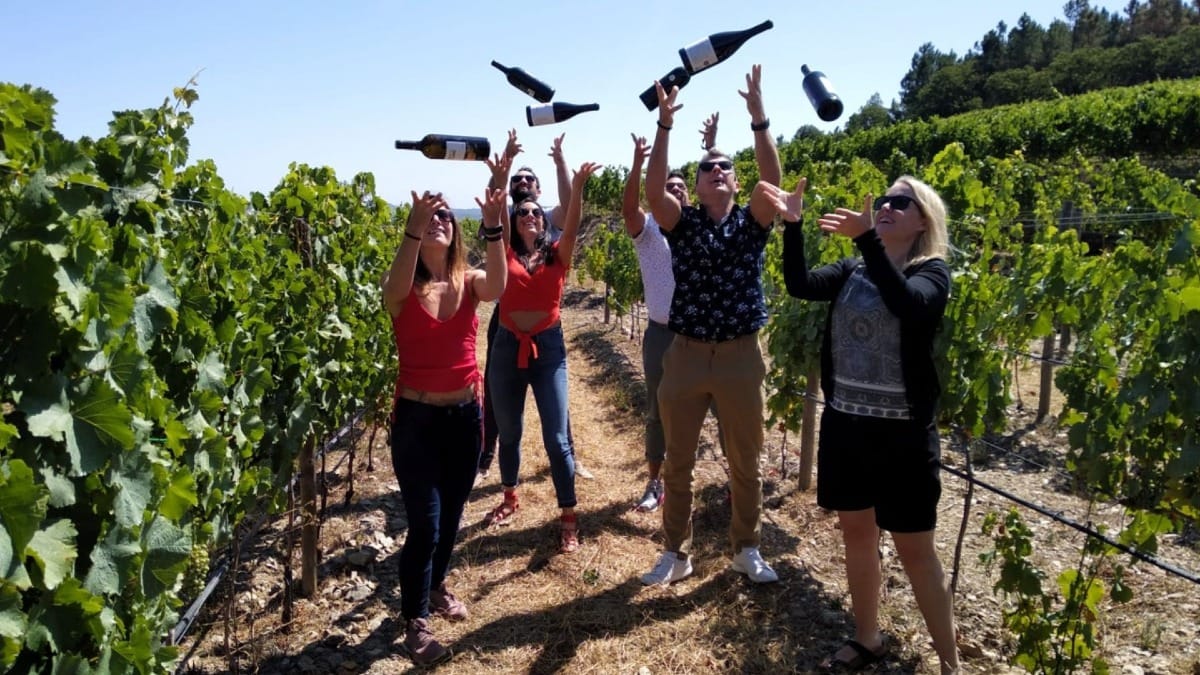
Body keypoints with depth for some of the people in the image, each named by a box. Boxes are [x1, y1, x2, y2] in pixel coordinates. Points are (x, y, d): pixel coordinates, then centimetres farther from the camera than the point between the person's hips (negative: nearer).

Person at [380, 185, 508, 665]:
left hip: (465, 414, 3)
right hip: (415, 417, -3)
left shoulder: (469, 282, -1)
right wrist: (413, 229, -47)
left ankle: (436, 586, 44)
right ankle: (415, 622, 16)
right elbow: (396, 287, -32)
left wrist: (493, 228, -39)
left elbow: (498, 286, -24)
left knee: (451, 514, 19)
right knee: (425, 525, -4)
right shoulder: (401, 290, -7)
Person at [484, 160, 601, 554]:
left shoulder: (557, 255, 4)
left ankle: (568, 518, 6)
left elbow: (572, 226, -13)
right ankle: (510, 498, 38)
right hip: (508, 346, 2)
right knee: (508, 432, 15)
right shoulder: (507, 255, 4)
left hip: (549, 347, -2)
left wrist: (578, 187, -28)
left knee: (556, 437, -4)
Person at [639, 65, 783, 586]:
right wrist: (664, 124, -21)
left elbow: (772, 180, -14)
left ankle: (746, 549, 29)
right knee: (678, 463, 8)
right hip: (686, 354, 0)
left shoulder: (752, 223, 3)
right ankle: (677, 553, 24)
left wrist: (758, 119, -22)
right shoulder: (682, 224, 3)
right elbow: (654, 190, -15)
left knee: (745, 462, 11)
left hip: (741, 355, 0)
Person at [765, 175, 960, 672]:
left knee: (913, 547, 4)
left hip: (902, 431, -5)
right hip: (844, 423, 5)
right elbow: (800, 285, -11)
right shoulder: (852, 271, 5)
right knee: (856, 532, 16)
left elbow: (906, 305, -30)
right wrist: (792, 224, -22)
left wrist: (866, 239, -38)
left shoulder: (932, 272, -7)